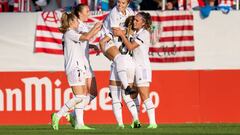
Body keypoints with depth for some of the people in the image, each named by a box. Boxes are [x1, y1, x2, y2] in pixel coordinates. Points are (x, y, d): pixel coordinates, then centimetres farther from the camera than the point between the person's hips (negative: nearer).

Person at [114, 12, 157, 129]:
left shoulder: (144, 33, -12)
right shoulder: (135, 33, 14)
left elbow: (130, 46, -16)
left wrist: (121, 35, -9)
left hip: (142, 67, -9)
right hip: (134, 66, 9)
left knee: (145, 96, -13)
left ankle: (152, 122, -14)